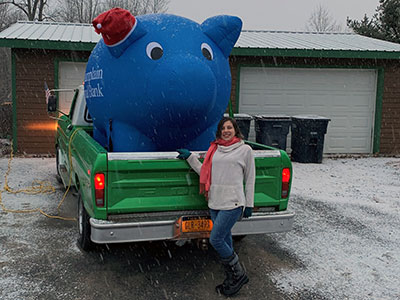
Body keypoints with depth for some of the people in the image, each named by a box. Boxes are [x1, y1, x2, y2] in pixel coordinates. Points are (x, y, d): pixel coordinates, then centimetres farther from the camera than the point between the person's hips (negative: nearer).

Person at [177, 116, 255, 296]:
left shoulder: (245, 149, 0)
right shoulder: (214, 149, 12)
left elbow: (250, 179, 3)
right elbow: (205, 173, 14)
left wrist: (249, 205, 2)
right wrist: (189, 157, 10)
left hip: (232, 203, -6)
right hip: (215, 202, 6)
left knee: (215, 239, -9)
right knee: (225, 241, 13)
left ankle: (238, 274, 10)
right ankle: (233, 279, 27)